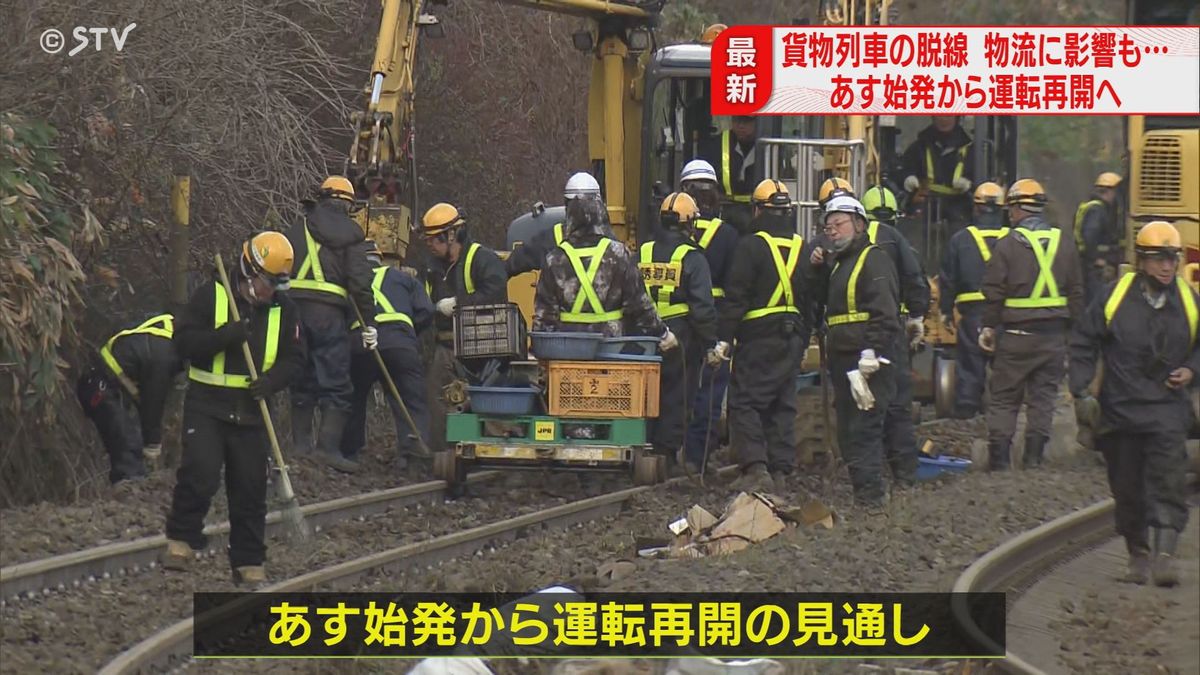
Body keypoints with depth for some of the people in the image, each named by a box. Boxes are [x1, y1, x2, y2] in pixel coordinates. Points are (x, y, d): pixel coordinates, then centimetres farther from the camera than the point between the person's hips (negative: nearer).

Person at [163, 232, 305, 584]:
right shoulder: (211, 296, -4)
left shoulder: (284, 309, 7)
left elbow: (294, 357, 9)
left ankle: (249, 563, 15)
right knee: (200, 472, -20)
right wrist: (223, 336, -23)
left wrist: (272, 379, -12)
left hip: (251, 409, 4)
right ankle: (180, 540, -3)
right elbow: (184, 339, -8)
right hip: (207, 405, -4)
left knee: (250, 488, 7)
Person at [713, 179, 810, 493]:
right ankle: (780, 470, 10)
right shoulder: (803, 249, 11)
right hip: (792, 338, 6)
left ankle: (755, 468, -16)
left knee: (745, 402, -5)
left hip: (759, 337, -6)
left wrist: (723, 339, -11)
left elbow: (736, 298, -13)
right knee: (783, 406, 11)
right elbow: (812, 299, 16)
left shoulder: (751, 246, -10)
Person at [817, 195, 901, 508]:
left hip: (869, 359, -10)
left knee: (864, 426, -13)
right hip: (844, 360, 10)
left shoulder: (873, 260, -8)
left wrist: (872, 353, -24)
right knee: (847, 428, 11)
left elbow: (884, 312, -18)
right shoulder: (841, 263, 24)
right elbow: (828, 306, 30)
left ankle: (869, 492, -13)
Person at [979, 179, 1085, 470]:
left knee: (1004, 397, 5)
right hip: (1054, 334, 3)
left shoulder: (1007, 245, -8)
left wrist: (989, 326, 2)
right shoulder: (1065, 246, 5)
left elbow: (994, 293, -8)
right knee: (1043, 397, 9)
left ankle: (999, 455, 2)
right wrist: (1070, 328, 15)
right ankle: (1034, 455, 7)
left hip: (1015, 335, -3)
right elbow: (1076, 294, 8)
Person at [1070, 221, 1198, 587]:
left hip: (1167, 407, 0)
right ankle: (1138, 554, 22)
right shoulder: (1114, 296, -4)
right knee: (1127, 487, 7)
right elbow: (1083, 343, 4)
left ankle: (1165, 554, -19)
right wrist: (1080, 392, -3)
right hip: (1120, 406, 0)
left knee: (1169, 479, -14)